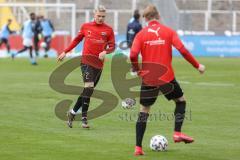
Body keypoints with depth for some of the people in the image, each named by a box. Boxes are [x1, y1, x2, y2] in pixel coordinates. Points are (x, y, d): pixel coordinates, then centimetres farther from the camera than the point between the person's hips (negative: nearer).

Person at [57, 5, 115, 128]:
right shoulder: (86, 26, 6)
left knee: (88, 90, 5)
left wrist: (105, 51, -18)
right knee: (89, 87, -17)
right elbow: (77, 40, 19)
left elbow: (112, 46, 3)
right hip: (86, 60, -2)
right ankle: (84, 118, -14)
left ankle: (73, 112, 21)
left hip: (99, 63, 2)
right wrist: (65, 52, 18)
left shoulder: (108, 30, 4)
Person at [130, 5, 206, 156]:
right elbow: (182, 50, -9)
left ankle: (138, 147, 3)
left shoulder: (141, 34, 0)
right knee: (181, 101, 22)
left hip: (148, 79, 1)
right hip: (167, 77, -1)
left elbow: (133, 55, -11)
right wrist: (197, 65, 1)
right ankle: (178, 132, 8)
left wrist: (137, 70, 7)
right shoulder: (168, 31, 0)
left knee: (144, 110, 9)